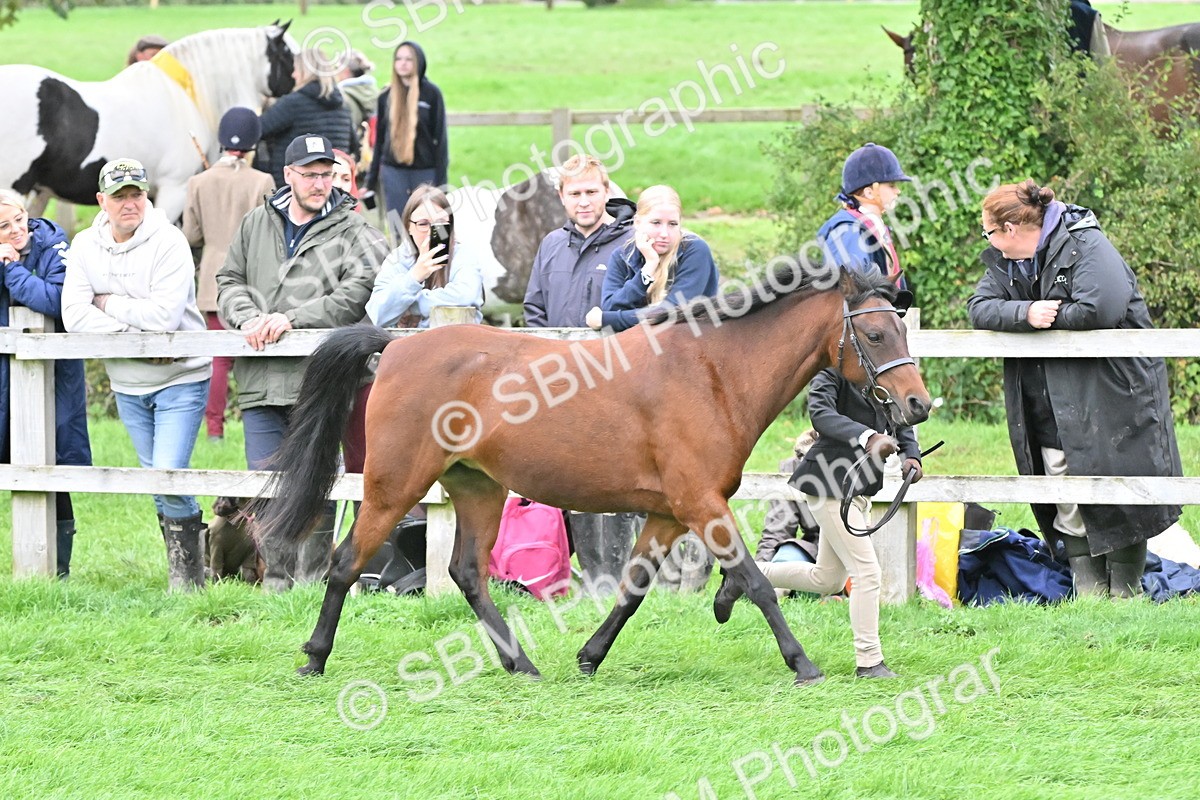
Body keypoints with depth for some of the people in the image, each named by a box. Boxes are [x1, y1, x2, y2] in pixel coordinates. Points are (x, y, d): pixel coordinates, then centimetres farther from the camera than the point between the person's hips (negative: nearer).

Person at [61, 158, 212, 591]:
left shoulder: (169, 243, -15)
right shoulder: (86, 246, 0)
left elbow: (163, 315, -25)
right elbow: (75, 315, -11)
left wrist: (108, 303, -14)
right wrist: (135, 334, -20)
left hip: (180, 379, -5)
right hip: (128, 385, 5)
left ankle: (187, 573, -1)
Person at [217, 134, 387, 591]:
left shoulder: (352, 232, 2)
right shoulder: (256, 224, 16)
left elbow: (357, 294, -10)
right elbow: (230, 280, 17)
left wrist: (291, 318, -16)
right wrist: (248, 317, -5)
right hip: (261, 380, 4)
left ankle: (314, 575, 5)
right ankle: (277, 575, 13)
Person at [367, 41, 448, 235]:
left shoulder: (431, 93, -2)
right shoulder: (387, 96, 8)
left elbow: (440, 137, -2)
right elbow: (379, 139, 13)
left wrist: (441, 179, -7)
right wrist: (372, 176, 11)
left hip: (425, 170, -3)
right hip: (393, 171, 3)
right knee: (398, 231, 2)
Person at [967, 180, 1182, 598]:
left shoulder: (1085, 246, -12)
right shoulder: (1005, 261, 11)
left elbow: (1100, 309, -26)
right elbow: (980, 308, -1)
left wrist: (1049, 316, -13)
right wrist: (1026, 313, -19)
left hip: (1108, 402, -6)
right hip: (1052, 416, 6)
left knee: (1115, 505, -1)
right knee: (1069, 511, 3)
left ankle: (1125, 594, 7)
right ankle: (1088, 593, 8)